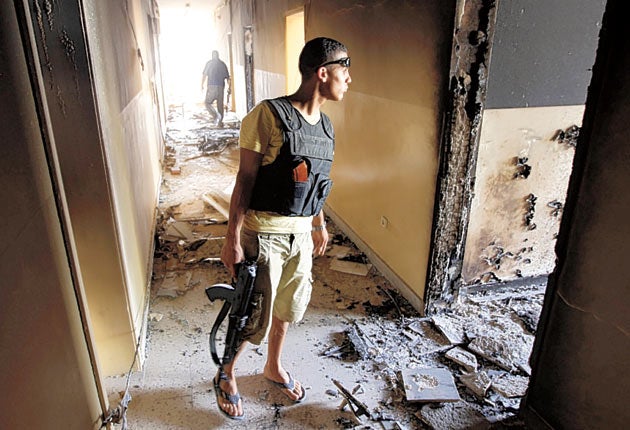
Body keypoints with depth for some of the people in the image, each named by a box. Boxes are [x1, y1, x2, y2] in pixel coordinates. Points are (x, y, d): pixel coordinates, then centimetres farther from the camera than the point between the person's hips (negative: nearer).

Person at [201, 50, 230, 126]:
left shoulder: (209, 63, 3)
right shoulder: (223, 64, 11)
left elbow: (204, 75, -2)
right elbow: (227, 77, 11)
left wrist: (202, 85, 5)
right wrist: (228, 87, 21)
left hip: (211, 86, -3)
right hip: (221, 87, 3)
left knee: (207, 103, 5)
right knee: (220, 104, 10)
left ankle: (216, 115, -17)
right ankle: (220, 121, 10)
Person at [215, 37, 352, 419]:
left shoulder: (325, 125, 6)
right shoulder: (268, 115, -16)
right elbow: (245, 180, -15)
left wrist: (320, 225, 23)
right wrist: (232, 240, -15)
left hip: (301, 235, 7)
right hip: (264, 235, -7)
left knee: (288, 307, 21)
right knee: (254, 317, 6)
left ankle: (274, 367, 46)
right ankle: (227, 376, 35)